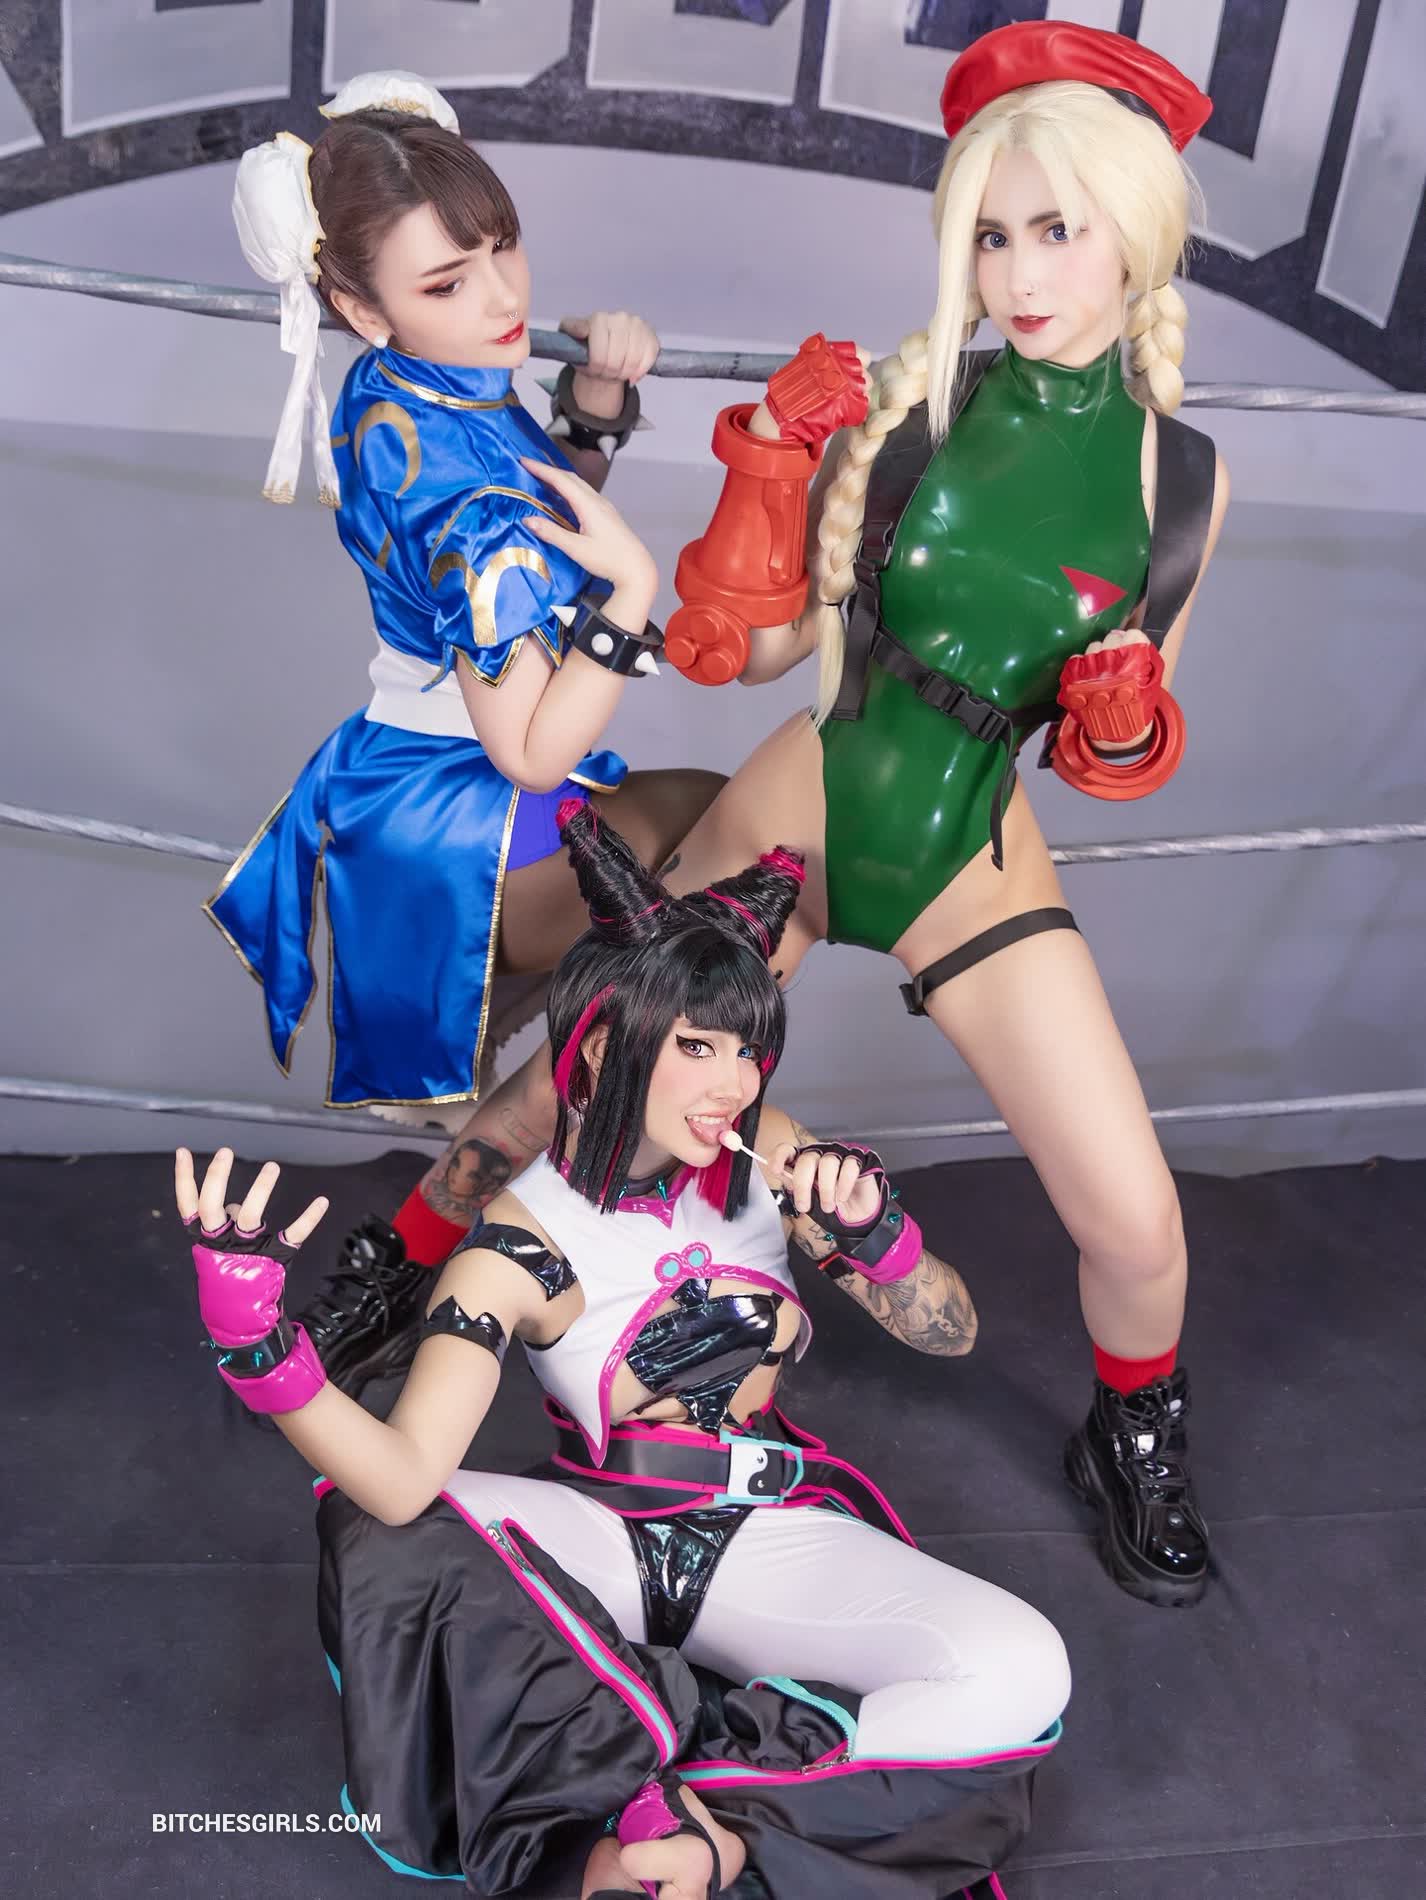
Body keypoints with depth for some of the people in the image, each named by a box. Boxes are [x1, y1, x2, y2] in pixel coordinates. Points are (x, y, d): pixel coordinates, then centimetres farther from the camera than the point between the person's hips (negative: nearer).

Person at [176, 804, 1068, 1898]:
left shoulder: (764, 1154, -4)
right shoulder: (520, 1250, -14)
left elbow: (948, 1333, 0)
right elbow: (404, 1478, -28)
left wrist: (868, 1228, -20)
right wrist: (257, 1342, -42)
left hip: (771, 1533, 2)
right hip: (607, 1539, -2)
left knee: (1025, 1674, -24)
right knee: (373, 1524, -31)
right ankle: (701, 1792, -24)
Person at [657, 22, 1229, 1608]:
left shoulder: (1183, 475, 0)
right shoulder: (903, 404, -6)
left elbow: (1124, 741, 9)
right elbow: (763, 644, -3)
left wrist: (1127, 734, -13)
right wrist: (761, 490, -18)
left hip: (974, 864, 1)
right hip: (792, 815, 0)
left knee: (1135, 1225, -4)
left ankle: (1134, 1448, 30)